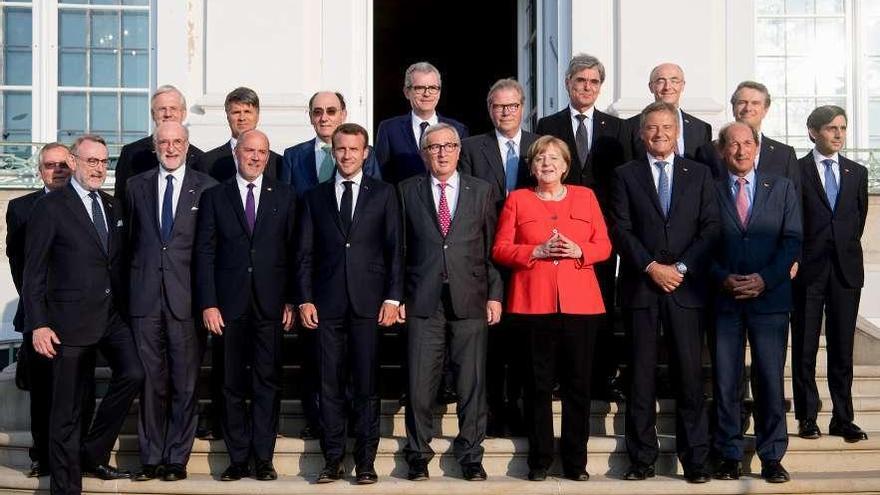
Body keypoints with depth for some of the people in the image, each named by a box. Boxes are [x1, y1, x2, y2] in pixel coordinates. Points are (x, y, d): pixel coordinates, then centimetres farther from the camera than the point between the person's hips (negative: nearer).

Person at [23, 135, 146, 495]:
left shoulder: (112, 206, 13)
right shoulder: (50, 208, -5)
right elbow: (34, 271, -7)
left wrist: (125, 308, 6)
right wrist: (38, 324, -13)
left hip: (112, 315, 5)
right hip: (71, 318, -5)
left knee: (133, 374, -9)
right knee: (68, 406, 2)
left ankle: (92, 455, 12)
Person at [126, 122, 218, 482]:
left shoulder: (207, 188, 4)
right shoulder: (136, 186, 12)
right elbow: (130, 240, 13)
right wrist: (131, 286, 6)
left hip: (187, 299, -2)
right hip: (145, 298, 2)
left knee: (185, 384, 3)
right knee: (150, 382, 5)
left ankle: (177, 458, 11)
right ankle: (151, 458, 13)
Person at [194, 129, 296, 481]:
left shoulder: (284, 197, 8)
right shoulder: (214, 197, 7)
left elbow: (293, 251, 6)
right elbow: (205, 253, 3)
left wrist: (291, 301, -1)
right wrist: (208, 304, -5)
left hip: (271, 305, 0)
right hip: (229, 305, 0)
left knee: (267, 383, 2)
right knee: (233, 385, 5)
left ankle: (263, 458, 9)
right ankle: (238, 459, 12)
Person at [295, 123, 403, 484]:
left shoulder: (384, 194, 8)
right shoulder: (315, 197, 12)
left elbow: (395, 249, 4)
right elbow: (304, 254, 10)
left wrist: (392, 298, -4)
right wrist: (304, 299, 1)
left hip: (368, 302, -1)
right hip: (327, 304, 1)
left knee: (366, 384, 2)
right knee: (330, 384, 3)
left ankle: (365, 461, 9)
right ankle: (333, 459, 11)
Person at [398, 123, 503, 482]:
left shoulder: (482, 191, 9)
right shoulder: (408, 192, 8)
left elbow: (492, 247, 7)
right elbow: (399, 248, 7)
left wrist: (495, 295, 2)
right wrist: (398, 296, 2)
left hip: (470, 300, 1)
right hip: (422, 301, 0)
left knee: (472, 383, 3)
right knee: (420, 384, 1)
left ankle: (470, 455, 14)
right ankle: (418, 453, 15)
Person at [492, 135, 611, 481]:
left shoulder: (585, 197, 14)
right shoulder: (517, 200, 10)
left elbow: (604, 245, 11)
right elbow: (500, 249, 4)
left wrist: (578, 251, -9)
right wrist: (536, 251, -11)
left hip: (580, 302, 1)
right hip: (534, 302, -1)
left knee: (578, 383, 2)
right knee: (539, 383, 2)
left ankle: (575, 460, 11)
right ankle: (539, 460, 10)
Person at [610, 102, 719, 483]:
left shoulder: (699, 174, 11)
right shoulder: (626, 175, 8)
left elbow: (710, 228, 4)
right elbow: (620, 230, 0)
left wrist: (681, 268, -8)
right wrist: (652, 267, -11)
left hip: (685, 286, 0)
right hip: (640, 287, 0)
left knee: (690, 374, 0)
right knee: (641, 375, 3)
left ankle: (695, 458, 7)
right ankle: (642, 458, 9)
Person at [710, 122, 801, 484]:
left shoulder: (782, 188, 9)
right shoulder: (710, 192, 7)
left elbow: (792, 240, 2)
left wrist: (764, 279, -10)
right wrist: (724, 279, -11)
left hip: (770, 296, 0)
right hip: (724, 299, 0)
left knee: (770, 380, 0)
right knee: (725, 382, 3)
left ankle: (772, 457, 10)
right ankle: (730, 455, 12)